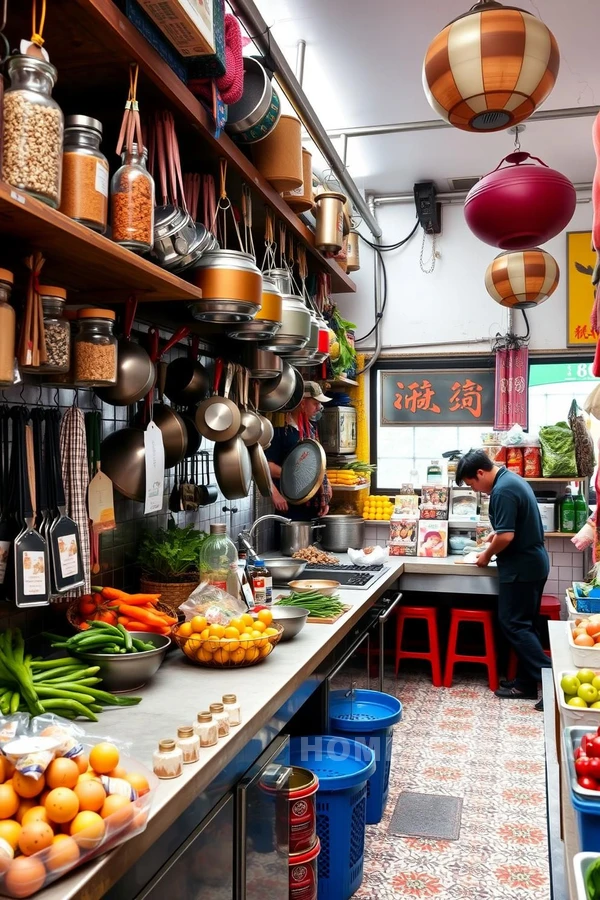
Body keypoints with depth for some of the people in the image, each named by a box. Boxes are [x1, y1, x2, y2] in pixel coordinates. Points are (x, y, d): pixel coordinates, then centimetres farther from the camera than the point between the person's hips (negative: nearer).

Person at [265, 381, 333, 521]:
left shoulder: (311, 429, 13)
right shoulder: (281, 429, -11)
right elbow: (266, 465, -15)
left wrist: (324, 499, 11)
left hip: (314, 504, 7)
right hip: (290, 505, -7)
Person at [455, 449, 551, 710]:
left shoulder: (502, 491, -21)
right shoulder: (512, 479, 11)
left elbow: (506, 537, -24)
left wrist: (487, 555, -8)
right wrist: (496, 534, 18)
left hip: (521, 567, -10)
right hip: (533, 563, 10)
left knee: (513, 623, -3)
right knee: (524, 623, 12)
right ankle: (526, 683, 18)